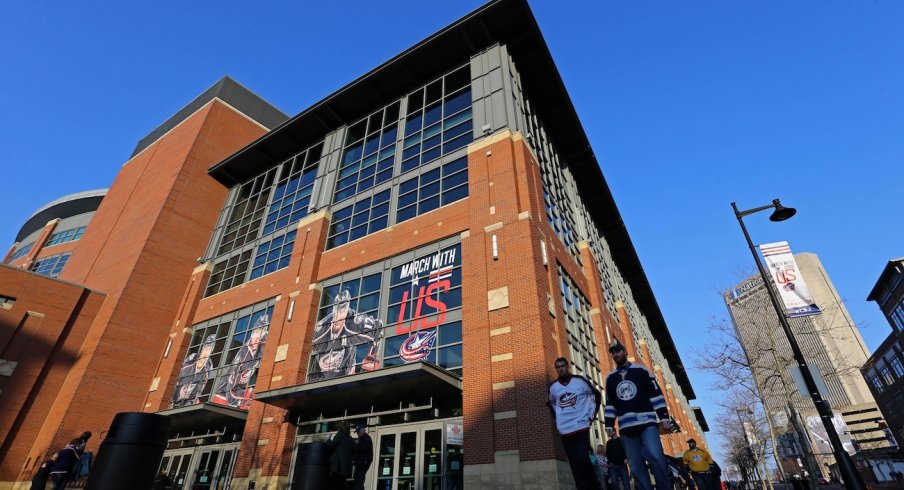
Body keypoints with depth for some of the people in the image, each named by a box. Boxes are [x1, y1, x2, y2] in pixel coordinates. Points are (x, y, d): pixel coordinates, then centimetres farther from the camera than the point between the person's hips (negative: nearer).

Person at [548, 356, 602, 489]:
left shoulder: (580, 380, -4)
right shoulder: (553, 387, 3)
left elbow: (596, 395, 8)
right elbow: (551, 403, 22)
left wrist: (592, 415, 2)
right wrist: (557, 419, 11)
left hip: (581, 427, -3)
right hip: (565, 431, 3)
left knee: (582, 460, -16)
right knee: (574, 465, 4)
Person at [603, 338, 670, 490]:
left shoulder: (640, 370, 7)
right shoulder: (610, 378, 15)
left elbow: (656, 394, 3)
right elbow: (610, 404, 15)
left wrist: (664, 417, -5)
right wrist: (609, 425, 8)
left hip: (646, 422, -3)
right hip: (626, 427, 3)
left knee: (656, 457, -17)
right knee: (636, 467, -1)